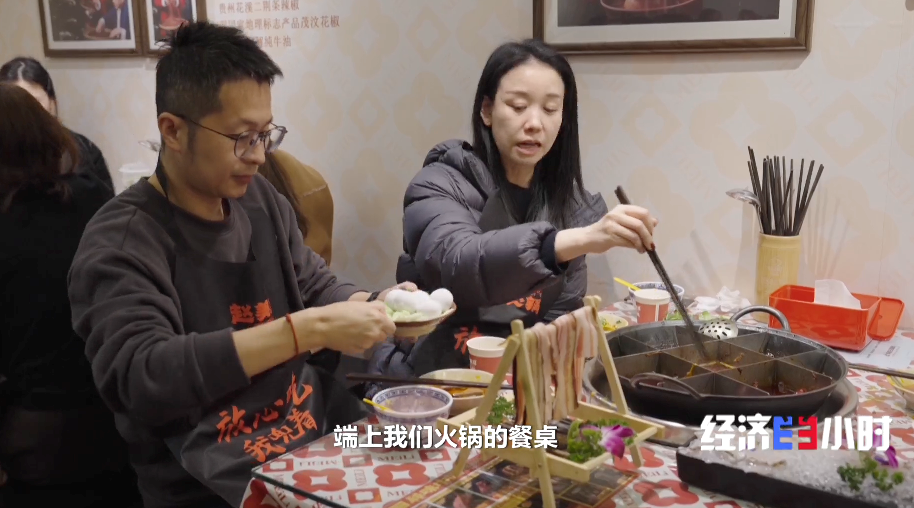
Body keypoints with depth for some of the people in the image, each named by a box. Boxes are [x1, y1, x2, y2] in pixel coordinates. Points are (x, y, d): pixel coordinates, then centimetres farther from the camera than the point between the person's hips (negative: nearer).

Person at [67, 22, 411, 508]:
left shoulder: (260, 199, 6)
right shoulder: (120, 242, -13)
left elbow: (316, 285, 16)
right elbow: (139, 376, -26)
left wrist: (376, 305, -6)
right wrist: (308, 329, -30)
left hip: (324, 431, 7)